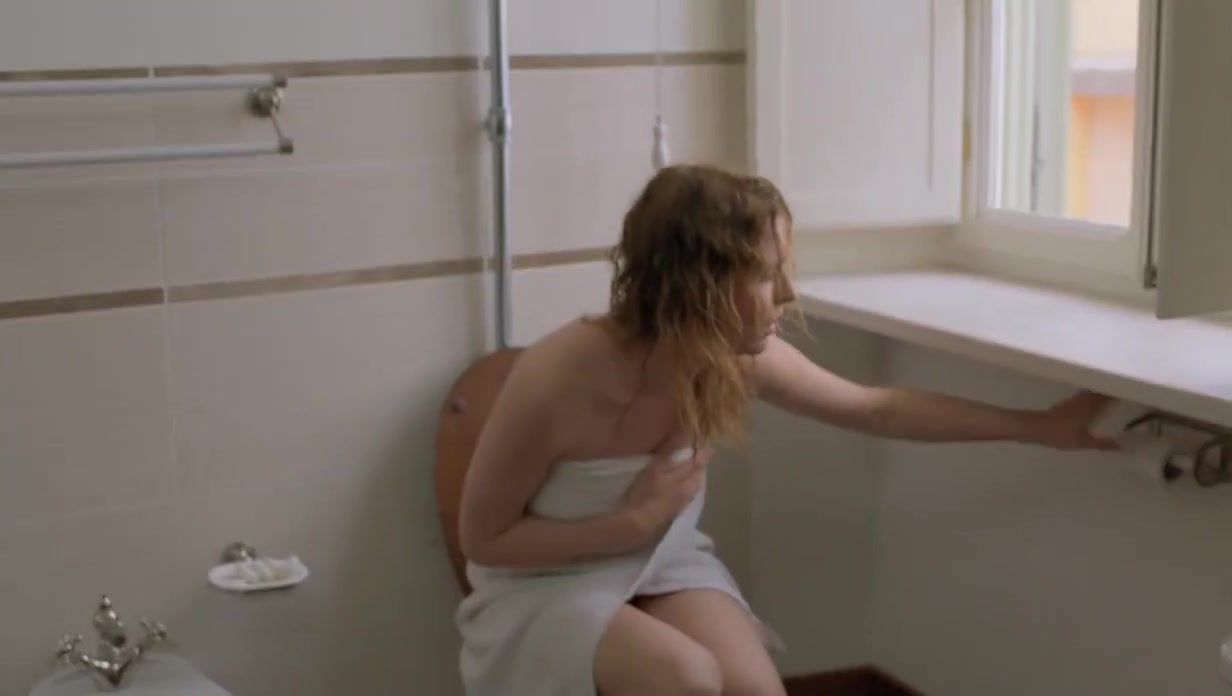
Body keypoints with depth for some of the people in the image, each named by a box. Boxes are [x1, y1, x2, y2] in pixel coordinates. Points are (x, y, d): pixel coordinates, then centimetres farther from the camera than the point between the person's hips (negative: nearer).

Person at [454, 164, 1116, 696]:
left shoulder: (742, 358, -14)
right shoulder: (557, 379, -29)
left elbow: (878, 409, -1)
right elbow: (484, 539, -16)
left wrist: (1039, 426, 0)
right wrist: (633, 519, -23)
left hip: (663, 565, 4)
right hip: (541, 589, -4)